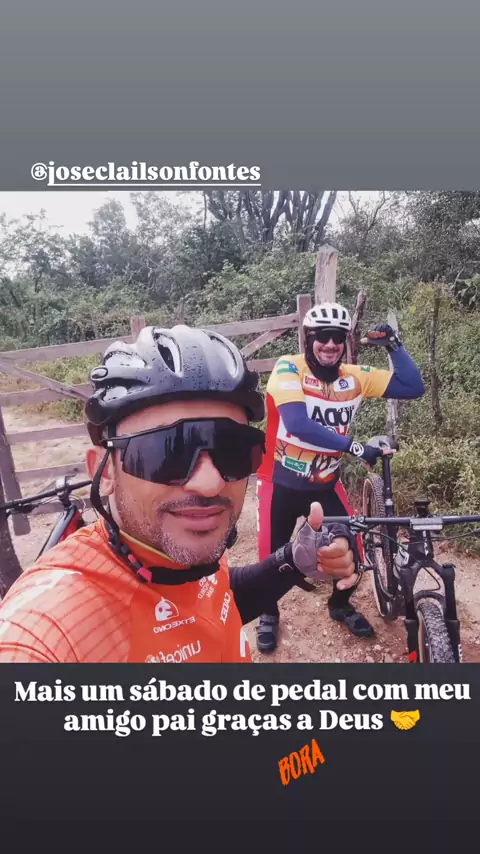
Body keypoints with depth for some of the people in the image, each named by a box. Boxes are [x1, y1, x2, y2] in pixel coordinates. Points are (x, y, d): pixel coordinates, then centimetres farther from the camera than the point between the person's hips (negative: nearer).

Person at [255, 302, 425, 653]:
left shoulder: (355, 377, -6)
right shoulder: (288, 369, -19)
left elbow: (413, 387, -5)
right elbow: (298, 425, -33)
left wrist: (394, 345, -14)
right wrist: (355, 447, -33)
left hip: (326, 484, 4)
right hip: (281, 483, -3)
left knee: (353, 549, 7)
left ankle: (340, 605, 41)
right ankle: (269, 614, 40)